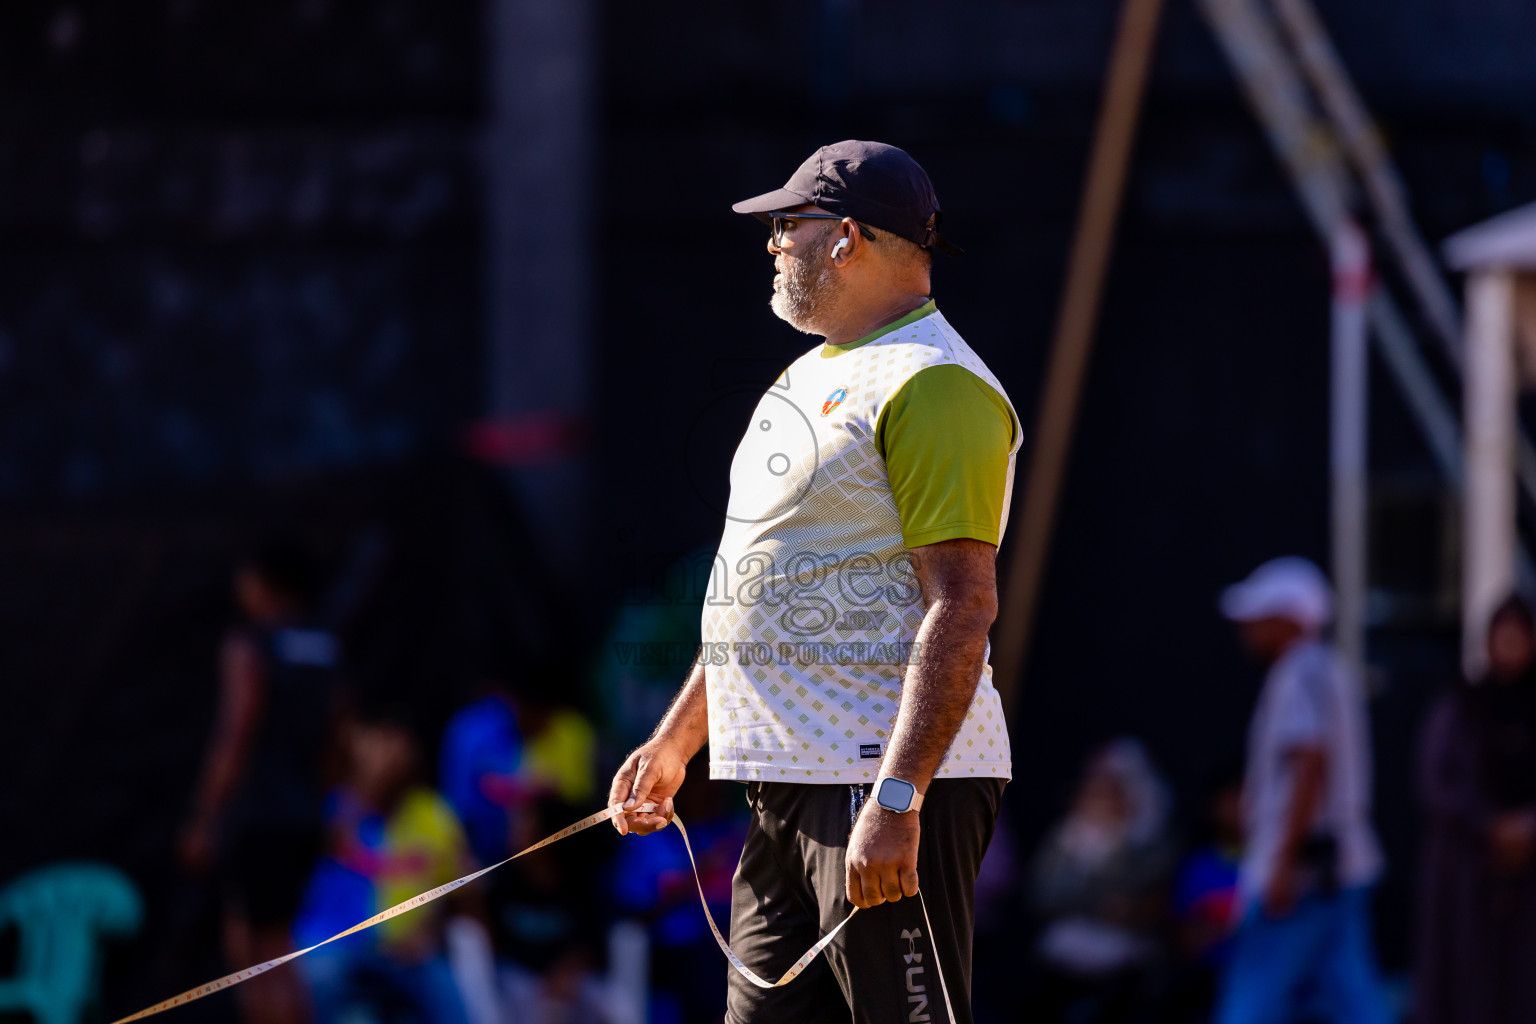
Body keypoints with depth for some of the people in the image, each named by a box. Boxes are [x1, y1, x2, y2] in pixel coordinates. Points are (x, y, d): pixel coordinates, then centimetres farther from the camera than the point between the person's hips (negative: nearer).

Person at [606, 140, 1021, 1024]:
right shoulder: (812, 378, 20)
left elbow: (962, 606, -21)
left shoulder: (933, 385, -13)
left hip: (901, 781, -10)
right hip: (786, 786, 10)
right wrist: (677, 741, 27)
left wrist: (898, 800, -28)